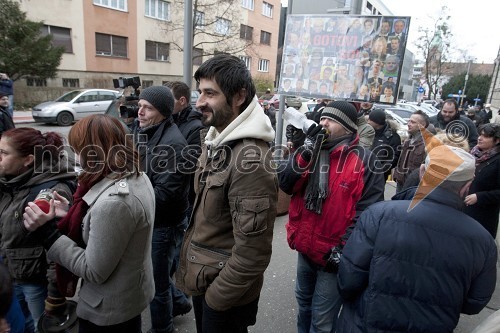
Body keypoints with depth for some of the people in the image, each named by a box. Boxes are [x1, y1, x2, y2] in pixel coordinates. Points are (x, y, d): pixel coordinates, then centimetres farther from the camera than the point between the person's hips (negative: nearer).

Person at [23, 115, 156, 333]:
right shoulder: (138, 177, -5)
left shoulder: (114, 201, -33)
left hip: (109, 310, -7)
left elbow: (93, 272, -24)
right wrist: (73, 213, 3)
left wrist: (46, 230, -21)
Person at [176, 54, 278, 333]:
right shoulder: (214, 140, 2)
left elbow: (252, 251, -27)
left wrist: (216, 296, -16)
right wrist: (189, 260, 12)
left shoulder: (251, 158, -28)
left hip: (226, 296, -8)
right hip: (202, 278, 8)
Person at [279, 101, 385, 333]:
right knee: (304, 301, 29)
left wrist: (343, 249, -20)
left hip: (333, 255, -6)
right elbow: (285, 185, -7)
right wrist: (307, 150, -18)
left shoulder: (365, 162, -15)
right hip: (305, 247, 6)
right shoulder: (311, 152, 2)